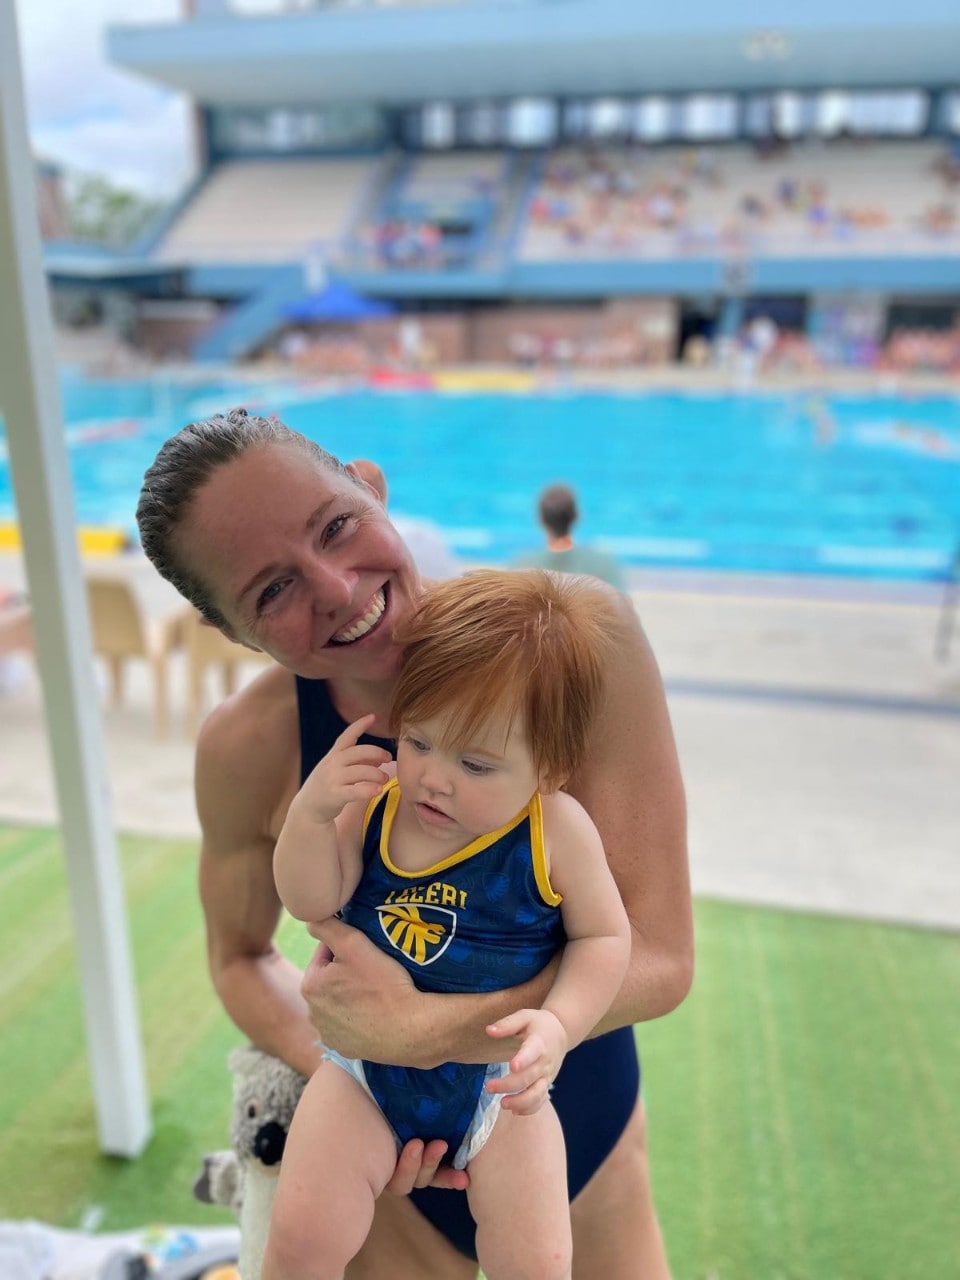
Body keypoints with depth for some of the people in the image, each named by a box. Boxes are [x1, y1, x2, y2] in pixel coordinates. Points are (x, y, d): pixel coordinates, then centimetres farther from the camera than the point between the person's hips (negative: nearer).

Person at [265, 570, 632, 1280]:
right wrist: (311, 810, -26)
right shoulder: (372, 805, -10)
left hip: (498, 1080, -1)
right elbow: (310, 901, -10)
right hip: (366, 1067, 2)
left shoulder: (557, 830, -16)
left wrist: (558, 1024, -24)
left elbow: (605, 936, -8)